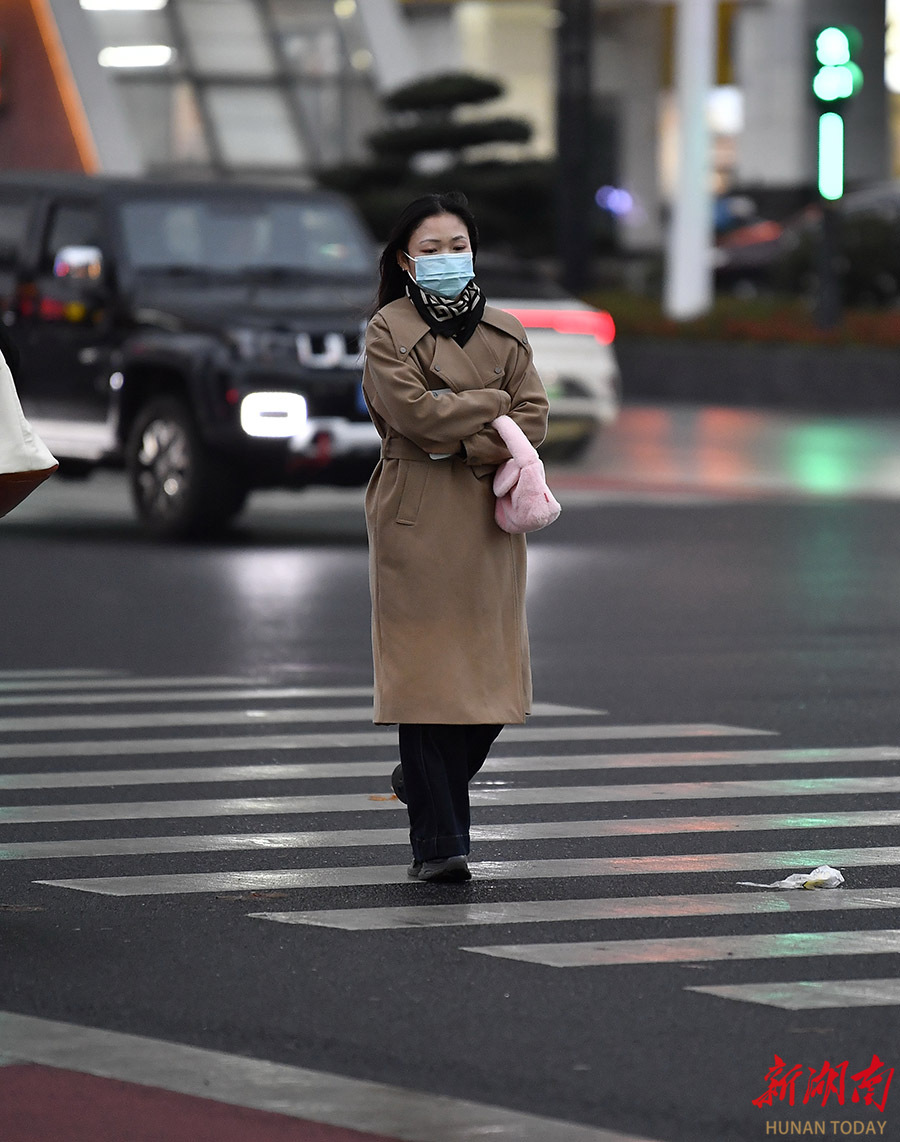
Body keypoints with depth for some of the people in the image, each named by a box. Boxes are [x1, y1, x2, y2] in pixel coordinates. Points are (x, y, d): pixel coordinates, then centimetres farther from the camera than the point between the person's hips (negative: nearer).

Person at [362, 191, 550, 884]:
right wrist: (494, 404, -5)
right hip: (417, 518, -4)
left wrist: (469, 447, -12)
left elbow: (533, 418, 3)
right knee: (426, 671, -6)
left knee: (492, 670, 1)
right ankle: (438, 845, -4)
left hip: (488, 516, 5)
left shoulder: (505, 332, 13)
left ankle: (425, 784, 28)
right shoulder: (388, 331, -1)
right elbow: (417, 412, -14)